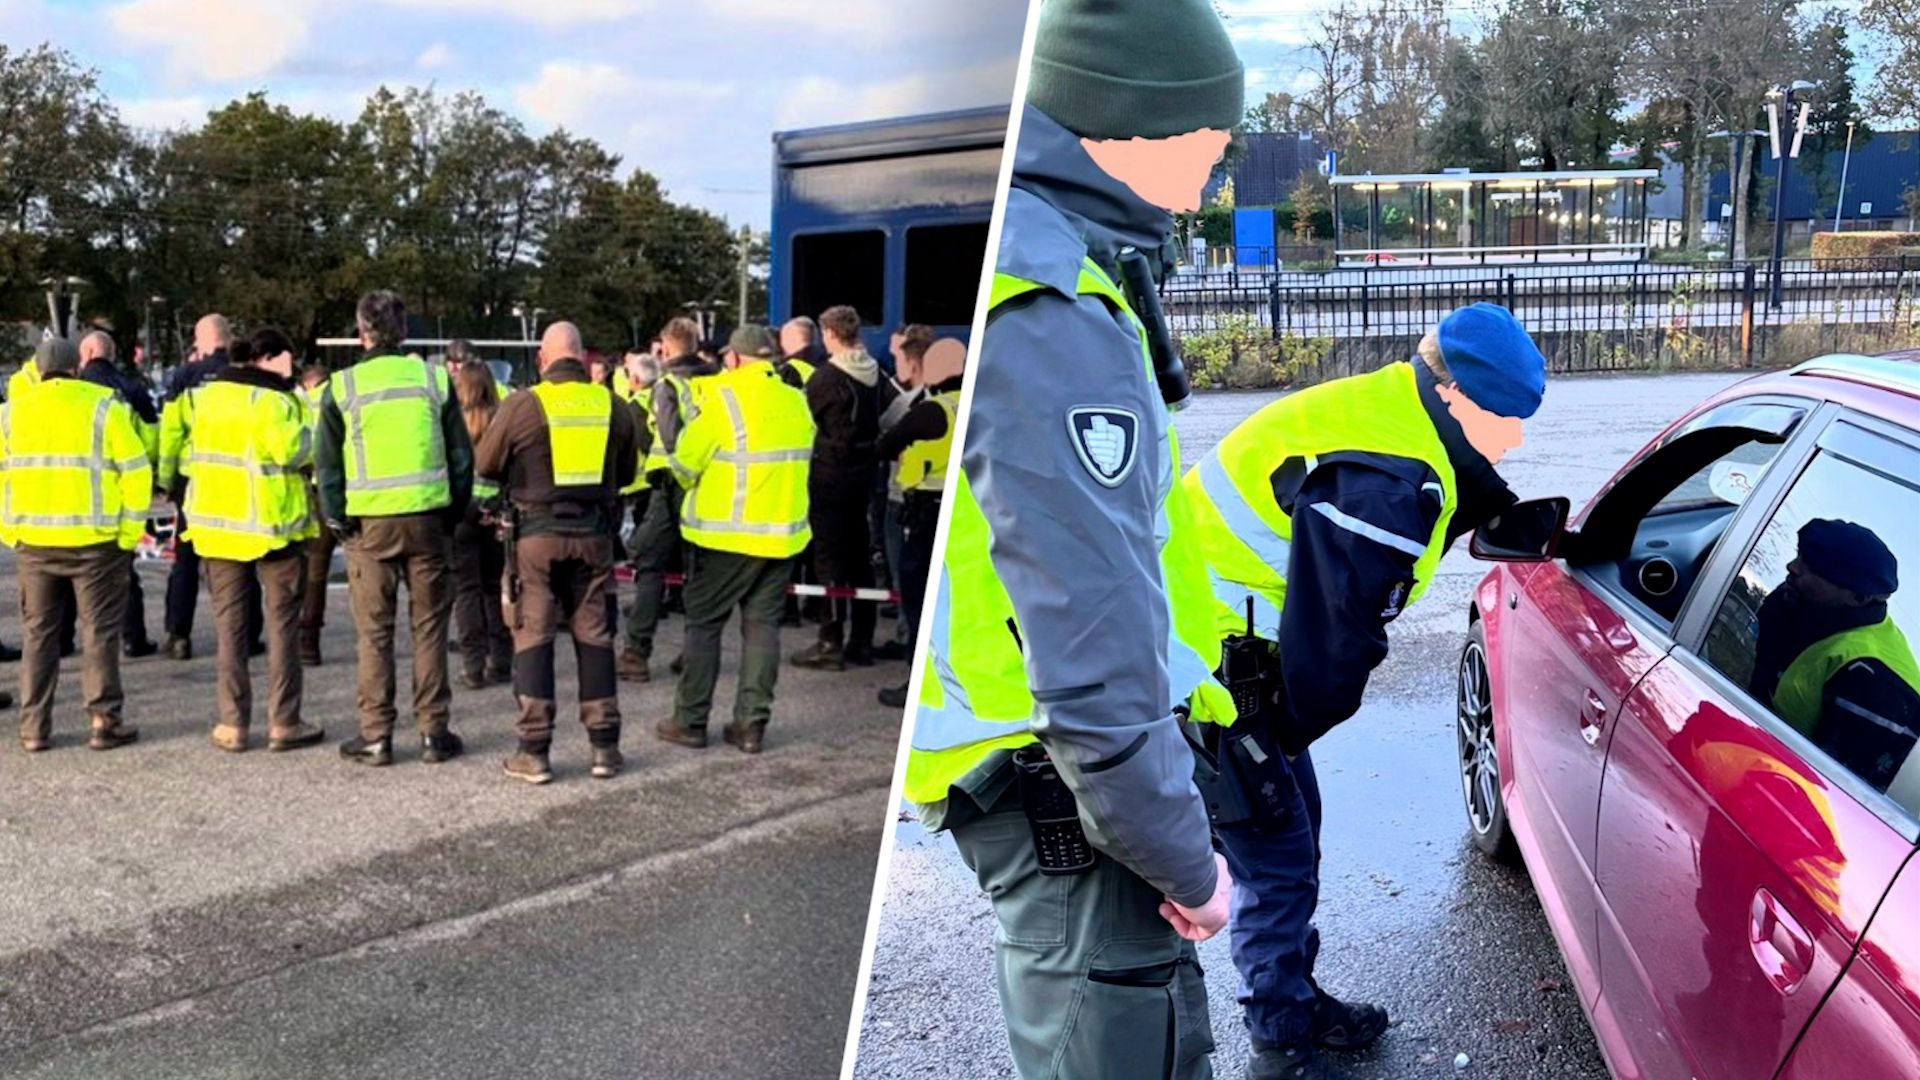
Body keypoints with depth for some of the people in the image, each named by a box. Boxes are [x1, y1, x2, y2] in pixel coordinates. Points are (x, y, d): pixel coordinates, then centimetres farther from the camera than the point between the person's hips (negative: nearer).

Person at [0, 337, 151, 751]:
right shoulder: (103, 406, -5)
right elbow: (135, 470, -9)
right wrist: (130, 531, -3)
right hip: (93, 539, -3)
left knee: (38, 631, 12)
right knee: (100, 629, 5)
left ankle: (34, 727, 14)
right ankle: (104, 721, 6)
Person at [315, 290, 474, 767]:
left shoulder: (343, 386, -2)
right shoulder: (435, 379, 1)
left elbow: (326, 463, 0)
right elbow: (461, 455, 5)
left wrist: (337, 520, 8)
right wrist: (455, 513, 13)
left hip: (370, 522, -1)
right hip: (427, 518, 1)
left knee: (374, 632, 7)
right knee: (429, 626, 9)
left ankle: (376, 736, 12)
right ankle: (433, 732, 12)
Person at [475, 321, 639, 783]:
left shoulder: (523, 405, -8)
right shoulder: (611, 405, 1)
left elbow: (485, 465, 3)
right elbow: (625, 473, 12)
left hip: (537, 532, -2)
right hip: (594, 533, 3)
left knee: (533, 637, 5)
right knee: (594, 635, 10)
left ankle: (534, 751, 7)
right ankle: (604, 746, 14)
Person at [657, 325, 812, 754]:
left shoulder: (723, 399, -12)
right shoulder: (797, 403, 4)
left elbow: (684, 463, -9)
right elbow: (799, 460, 9)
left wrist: (695, 485, 11)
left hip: (725, 534, -5)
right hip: (781, 534, 5)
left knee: (703, 623, 7)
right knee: (762, 625, 10)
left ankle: (690, 720, 12)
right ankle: (751, 723, 10)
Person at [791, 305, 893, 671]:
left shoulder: (826, 377, -16)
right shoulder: (875, 374, 3)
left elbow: (806, 420, -5)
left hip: (830, 473, -7)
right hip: (865, 472, 7)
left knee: (830, 558, -1)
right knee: (859, 555, 13)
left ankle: (832, 643, 2)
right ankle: (861, 641, 19)